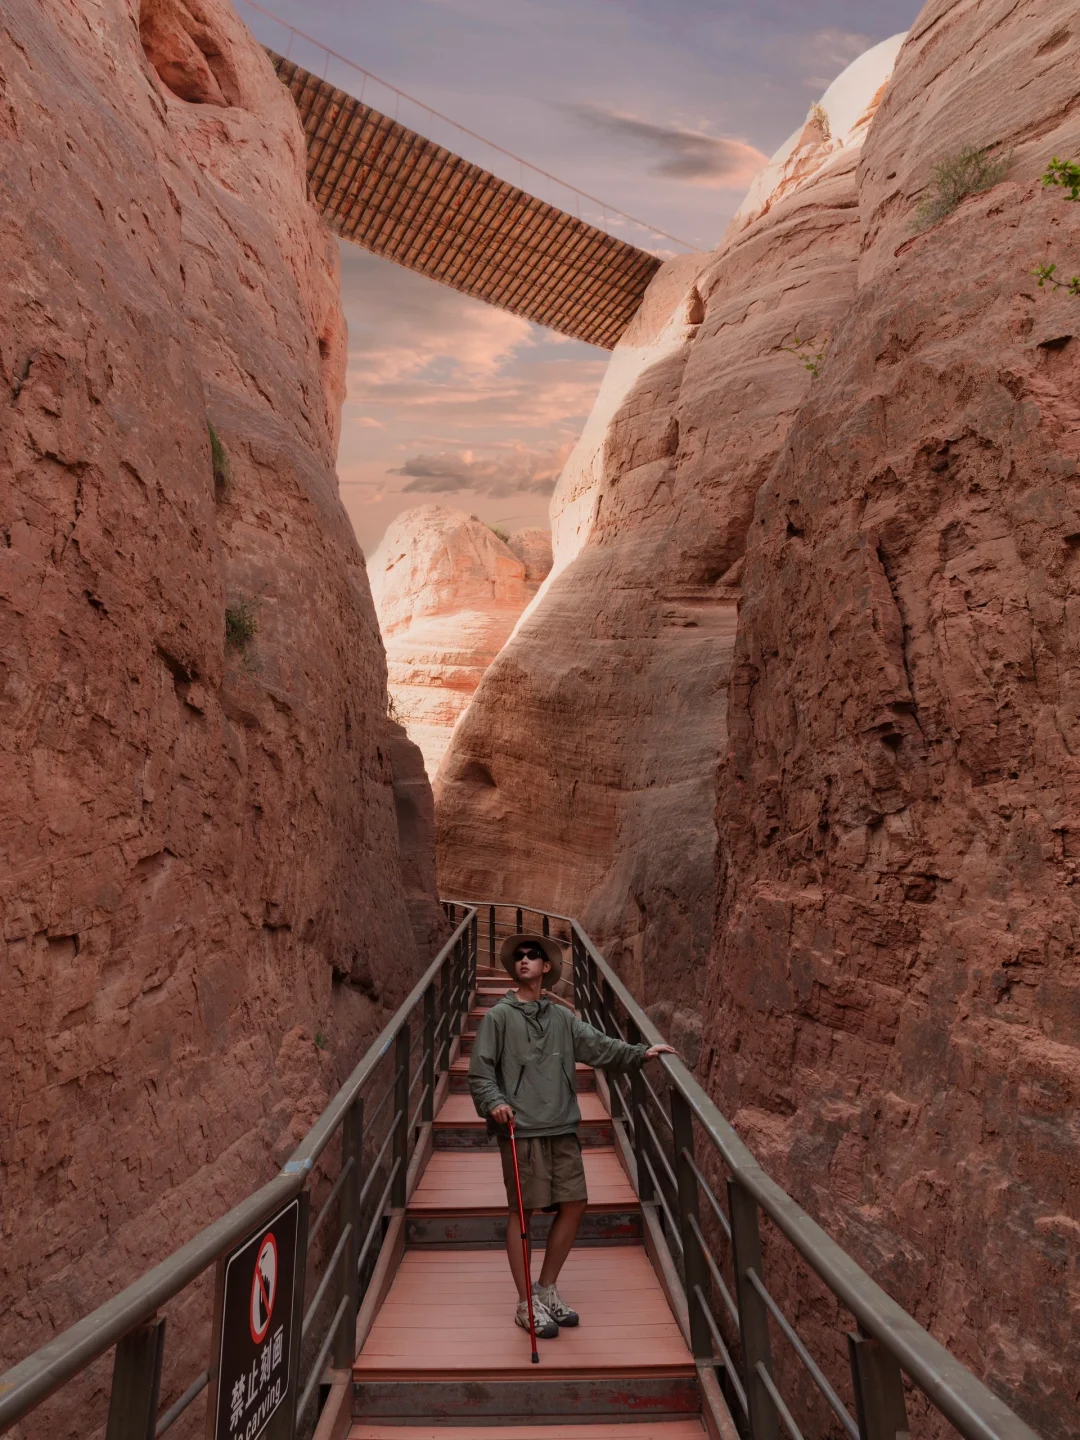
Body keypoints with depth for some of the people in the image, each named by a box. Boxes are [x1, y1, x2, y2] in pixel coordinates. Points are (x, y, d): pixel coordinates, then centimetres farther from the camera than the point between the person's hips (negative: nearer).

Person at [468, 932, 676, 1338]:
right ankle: (526, 1303, 18)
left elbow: (598, 1045, 7)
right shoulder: (500, 1016, -2)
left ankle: (547, 1288, 27)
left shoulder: (562, 1016, 10)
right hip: (521, 1129, -5)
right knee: (522, 1211, 1)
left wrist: (640, 1052, -1)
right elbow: (480, 1071, -3)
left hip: (562, 1128, 5)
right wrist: (494, 1103, -18)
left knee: (574, 1205, 7)